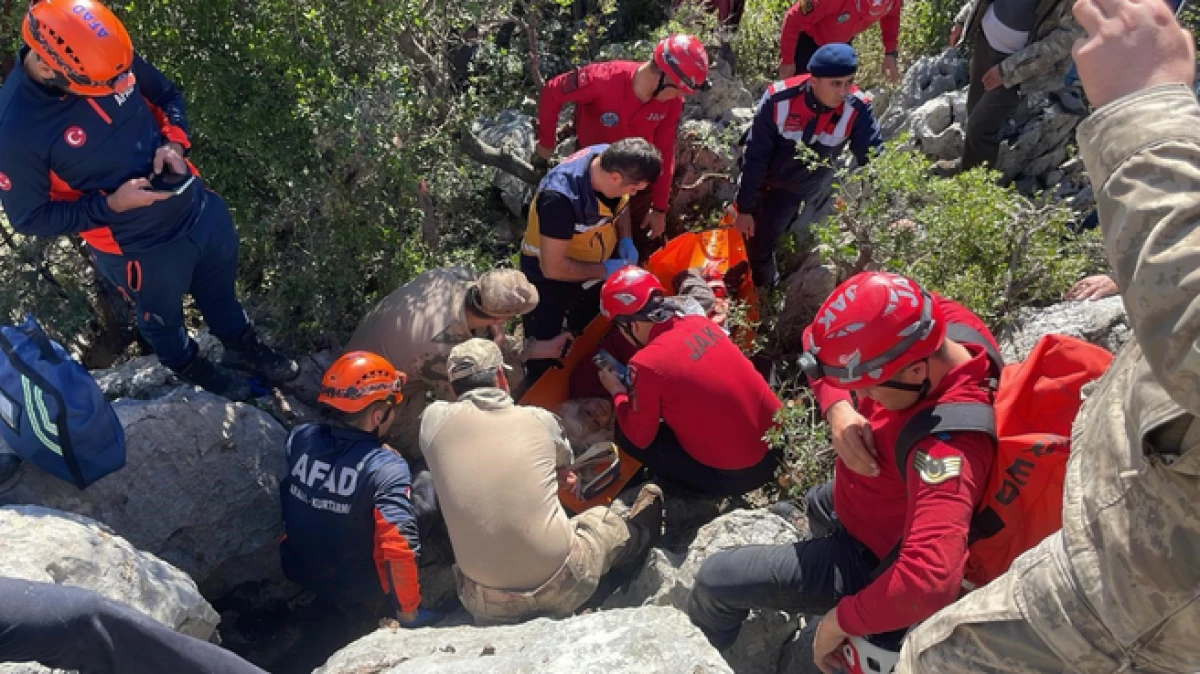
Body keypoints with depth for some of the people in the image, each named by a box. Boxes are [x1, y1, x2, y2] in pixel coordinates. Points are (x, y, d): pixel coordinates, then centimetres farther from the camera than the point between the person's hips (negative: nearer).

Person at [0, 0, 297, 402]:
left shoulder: (114, 59, -17)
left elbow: (166, 95, 3)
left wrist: (173, 142, -17)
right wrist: (110, 205, -28)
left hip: (199, 207, 5)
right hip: (139, 249, -4)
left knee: (221, 288, 29)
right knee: (163, 319, 25)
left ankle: (242, 348, 59)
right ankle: (192, 368, 57)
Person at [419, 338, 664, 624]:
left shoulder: (434, 418, -4)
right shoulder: (539, 419, -5)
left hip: (487, 609, 0)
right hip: (560, 592, 1)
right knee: (605, 517, 28)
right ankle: (636, 532, 59)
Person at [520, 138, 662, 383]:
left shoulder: (612, 160, -19)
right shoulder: (560, 197, -40)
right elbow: (553, 268, -33)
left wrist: (626, 240, -9)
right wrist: (605, 270, -25)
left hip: (596, 266, 7)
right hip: (551, 279, -6)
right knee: (544, 350, 10)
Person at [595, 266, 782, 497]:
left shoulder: (647, 364, -18)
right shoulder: (700, 322, 1)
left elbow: (639, 438, -4)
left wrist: (618, 392, 11)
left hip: (735, 474, -7)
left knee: (626, 435, 6)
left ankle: (706, 490, 7)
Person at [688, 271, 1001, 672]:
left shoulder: (946, 445, -45)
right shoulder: (919, 328, -23)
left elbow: (931, 581, -54)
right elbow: (835, 358, -10)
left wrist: (840, 622, -39)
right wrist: (838, 409, -30)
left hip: (870, 560, -8)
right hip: (878, 509, 8)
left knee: (716, 578, -2)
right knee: (819, 504, 40)